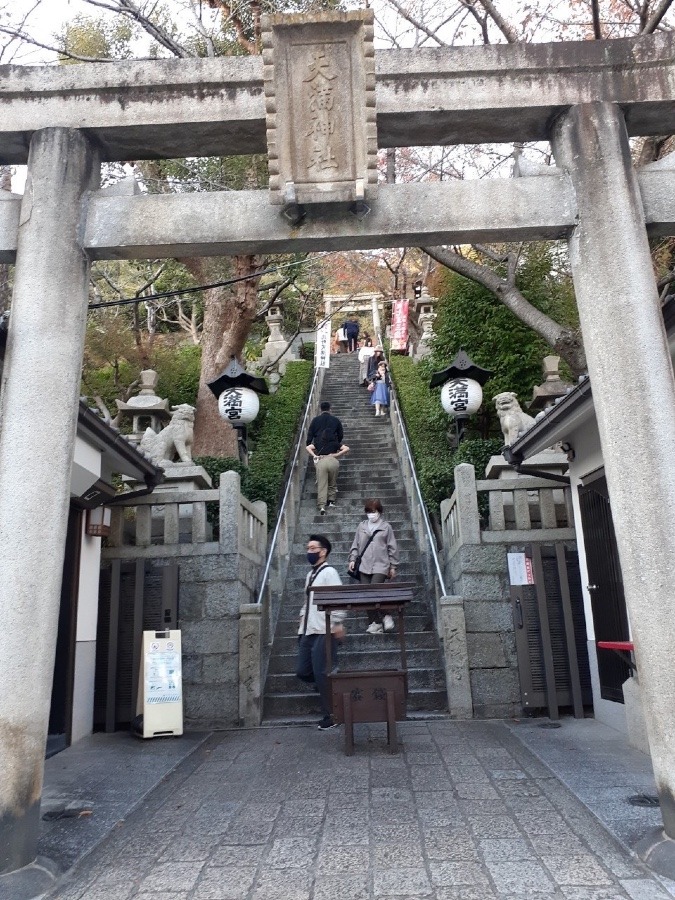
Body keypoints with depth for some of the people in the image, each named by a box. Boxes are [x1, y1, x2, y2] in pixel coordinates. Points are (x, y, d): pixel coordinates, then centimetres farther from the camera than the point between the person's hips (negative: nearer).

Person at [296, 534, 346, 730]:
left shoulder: (329, 572, -7)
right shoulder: (310, 574, 18)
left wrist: (338, 623, -21)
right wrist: (302, 619, 16)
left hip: (323, 632, -8)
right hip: (307, 632, 8)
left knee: (322, 674, -5)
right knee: (303, 672, 6)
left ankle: (330, 715, 9)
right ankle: (330, 687, 29)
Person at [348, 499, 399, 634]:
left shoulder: (386, 527, 6)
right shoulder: (362, 526, 14)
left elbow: (392, 548, 8)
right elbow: (355, 545, 17)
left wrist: (393, 566, 5)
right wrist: (352, 559, 5)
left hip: (380, 566, -3)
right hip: (364, 566, 4)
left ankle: (376, 623, 1)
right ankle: (374, 623, 9)